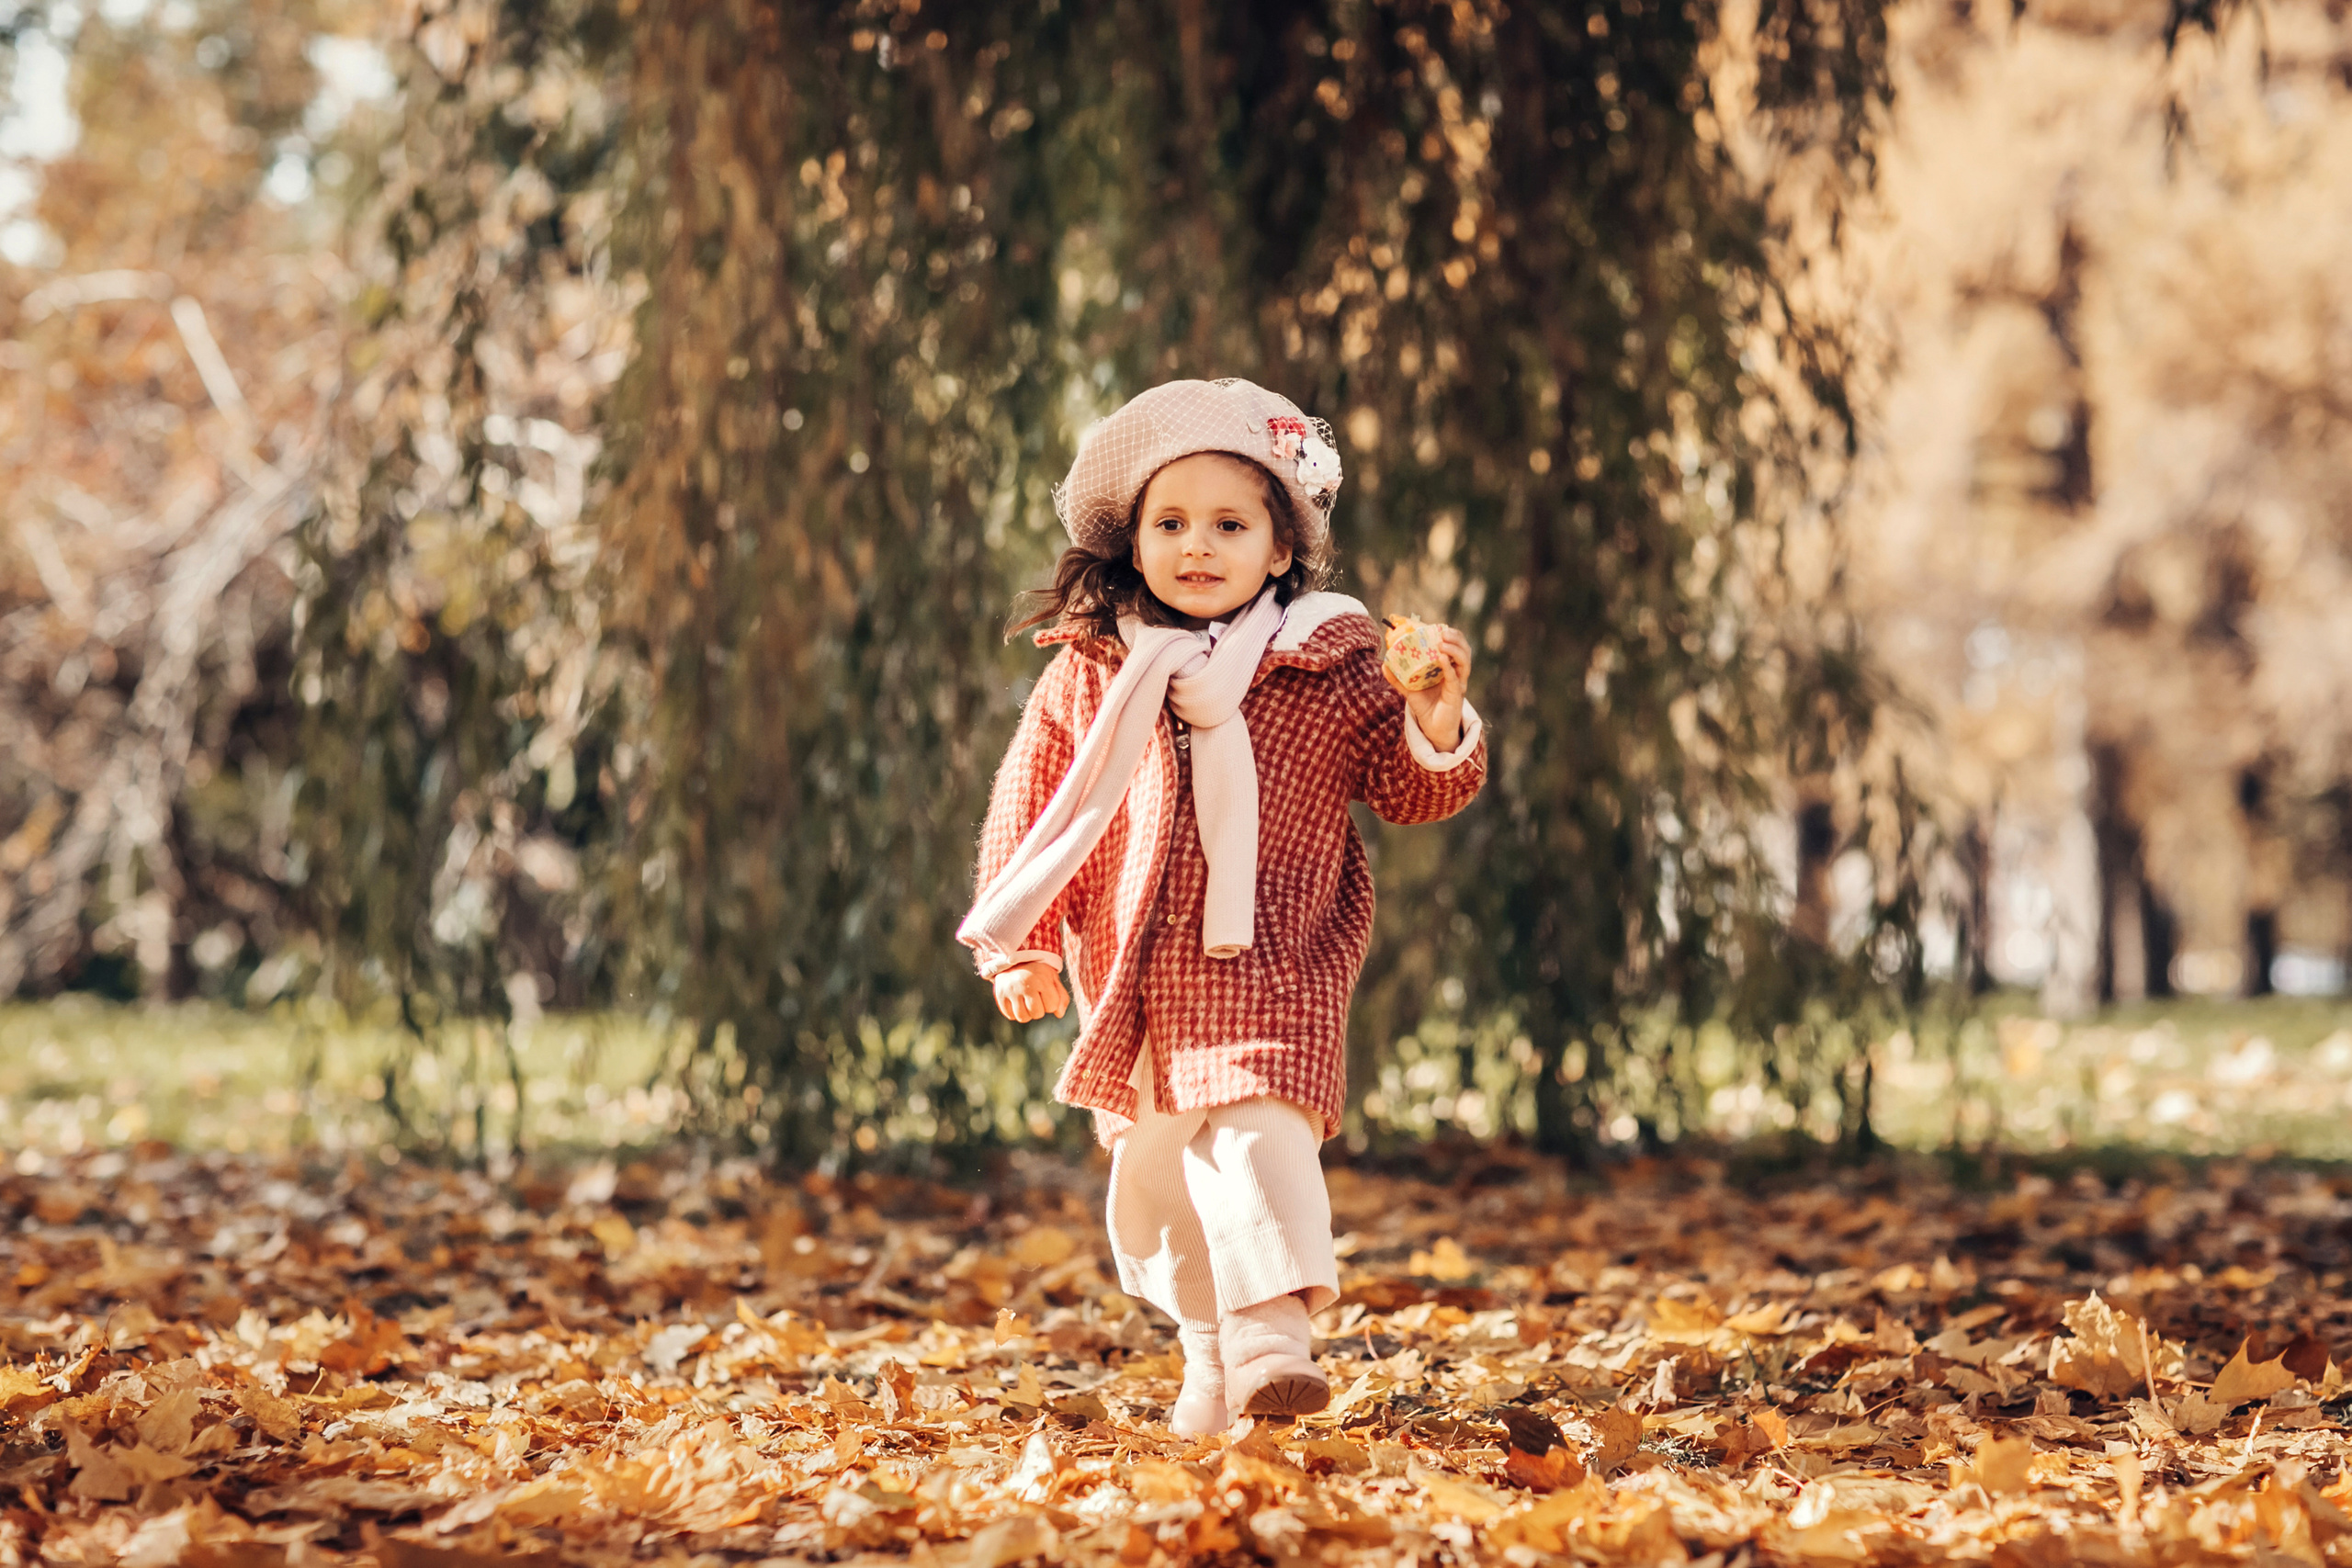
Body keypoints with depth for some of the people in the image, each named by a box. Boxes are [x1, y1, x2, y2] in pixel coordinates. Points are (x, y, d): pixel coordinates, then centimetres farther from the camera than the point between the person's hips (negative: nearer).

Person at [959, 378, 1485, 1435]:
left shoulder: (1328, 669, -1)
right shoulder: (1088, 674, 3)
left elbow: (1406, 791, 4)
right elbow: (1028, 804, 9)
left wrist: (1437, 731, -18)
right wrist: (1017, 945, 4)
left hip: (1274, 962, -3)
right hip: (1131, 970, 3)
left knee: (1260, 1130, -21)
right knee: (1153, 1161, 10)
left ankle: (1274, 1330, -24)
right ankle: (1207, 1349, 27)